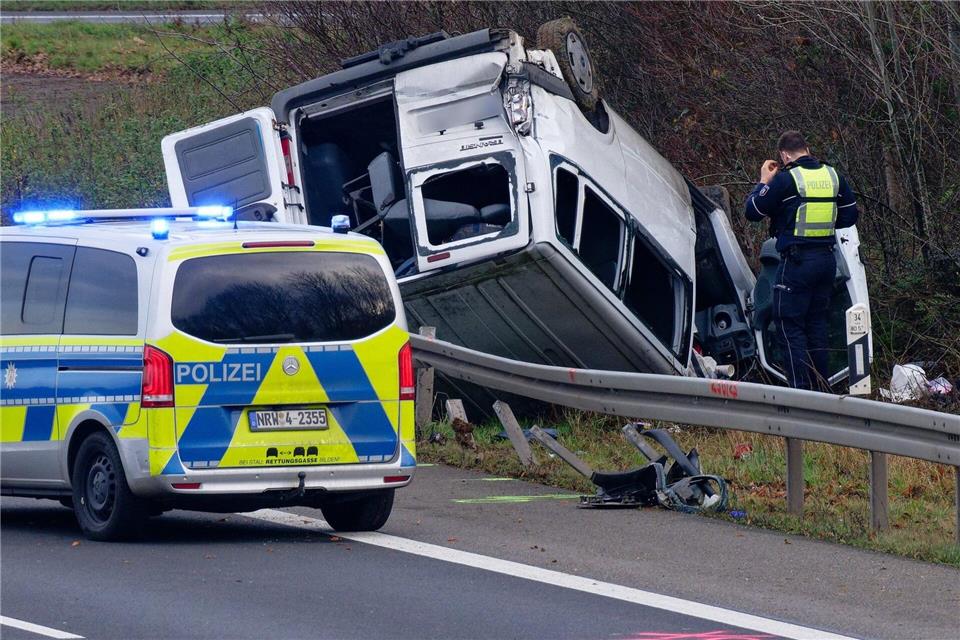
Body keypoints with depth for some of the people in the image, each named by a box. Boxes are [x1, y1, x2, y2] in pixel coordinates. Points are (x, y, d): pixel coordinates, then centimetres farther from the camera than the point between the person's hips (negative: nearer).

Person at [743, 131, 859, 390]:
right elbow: (850, 215, 15)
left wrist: (764, 181, 8)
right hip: (827, 260, 6)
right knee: (817, 323, 16)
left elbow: (752, 211, -4)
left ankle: (802, 391, -10)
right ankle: (822, 389, 18)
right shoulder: (833, 176, 8)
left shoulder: (785, 179, -11)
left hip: (797, 261, -6)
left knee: (789, 325, -2)